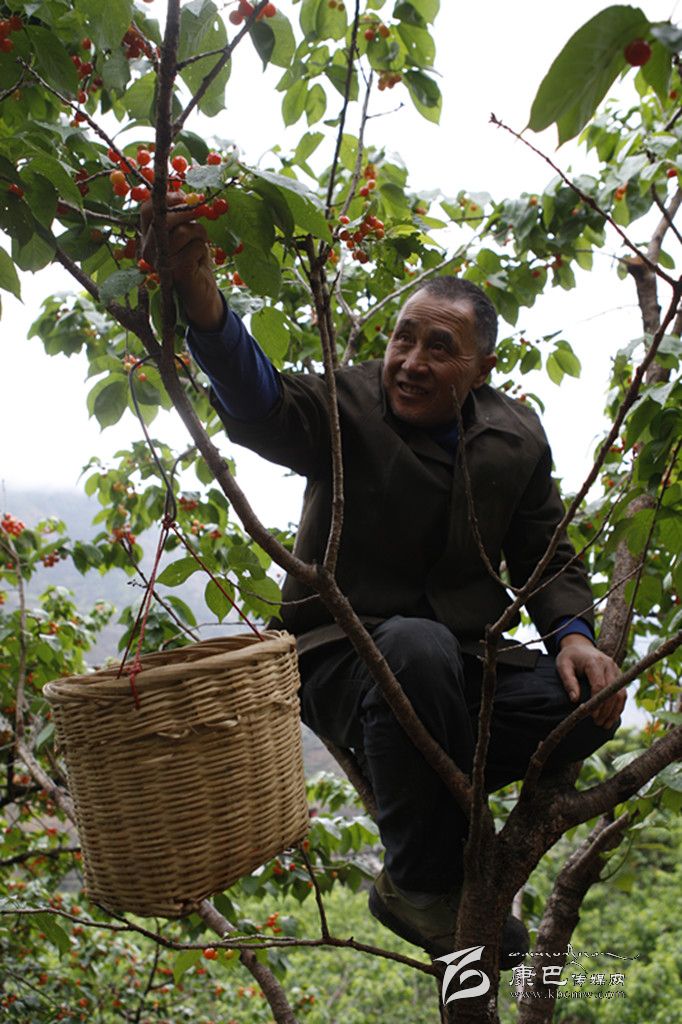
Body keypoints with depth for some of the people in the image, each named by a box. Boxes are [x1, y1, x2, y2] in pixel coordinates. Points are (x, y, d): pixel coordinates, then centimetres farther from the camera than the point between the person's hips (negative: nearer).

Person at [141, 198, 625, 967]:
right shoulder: (349, 407, -9)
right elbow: (261, 409, -33)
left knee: (587, 705, -19)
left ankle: (412, 782, -1)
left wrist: (572, 634, -8)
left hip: (462, 657, 5)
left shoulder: (516, 438, 5)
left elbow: (546, 556, 13)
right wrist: (204, 306, -53)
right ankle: (424, 881, -18)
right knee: (417, 645, -38)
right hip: (341, 656, -4)